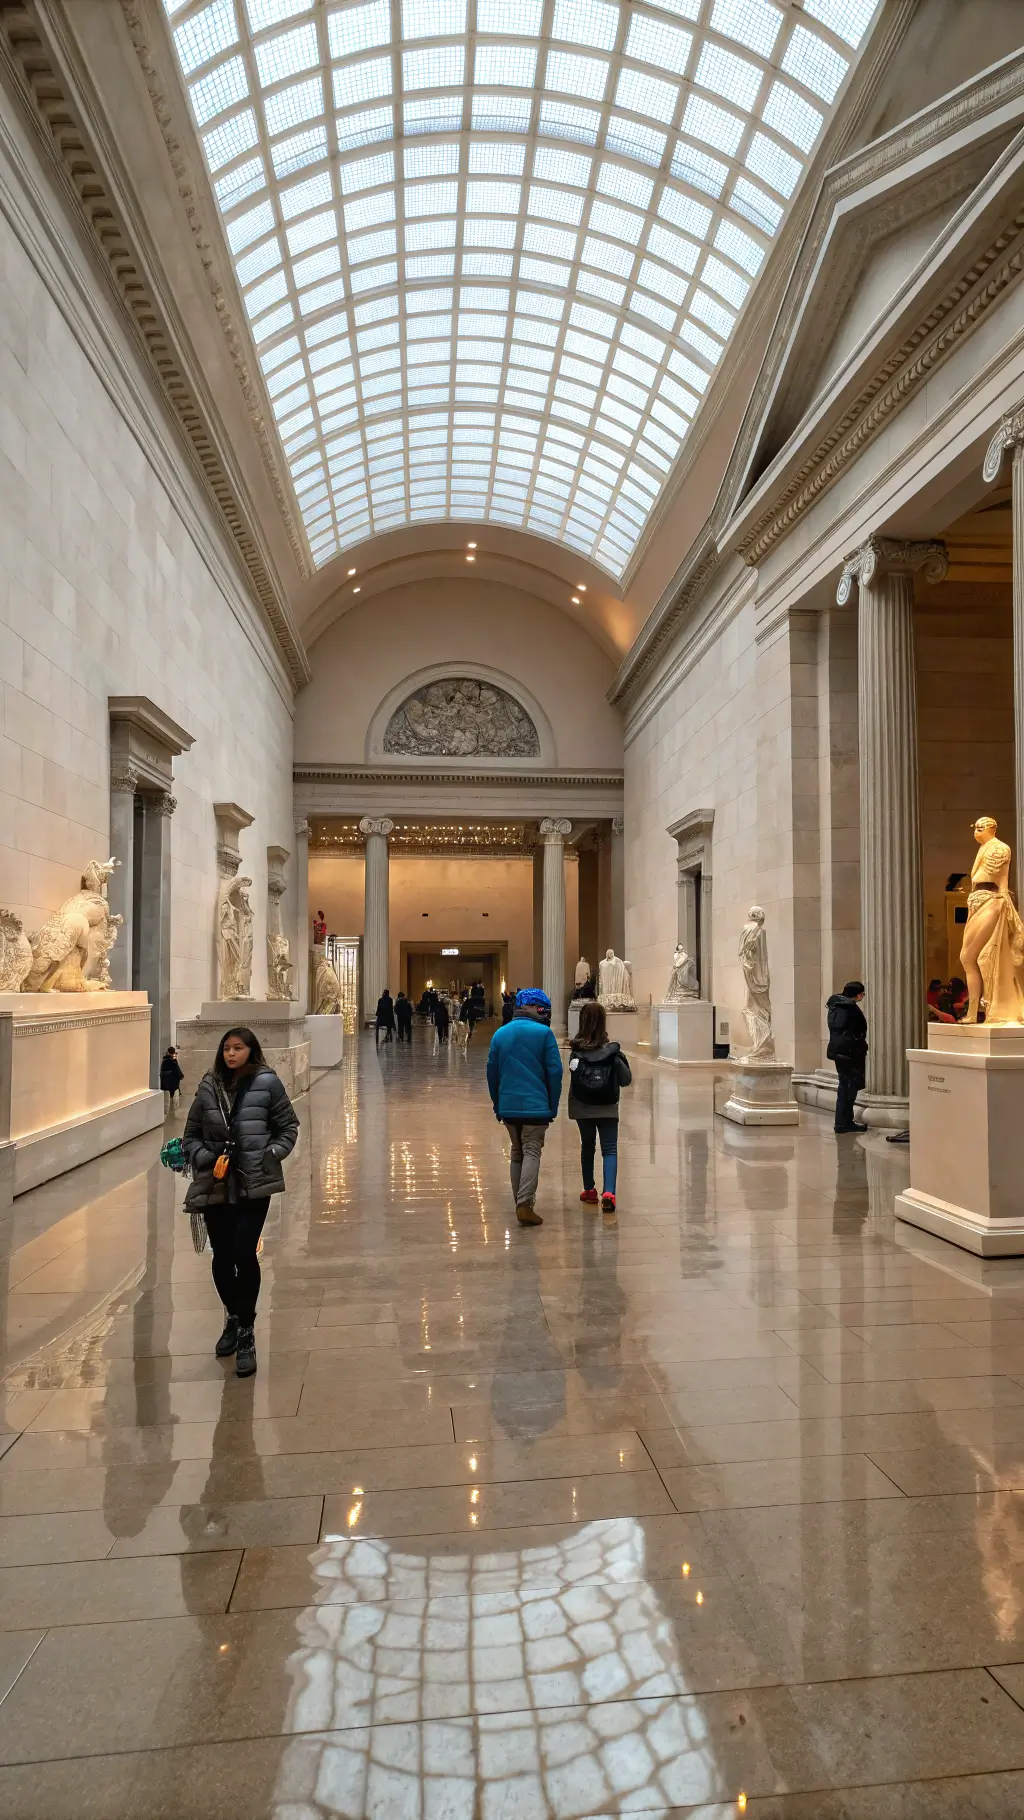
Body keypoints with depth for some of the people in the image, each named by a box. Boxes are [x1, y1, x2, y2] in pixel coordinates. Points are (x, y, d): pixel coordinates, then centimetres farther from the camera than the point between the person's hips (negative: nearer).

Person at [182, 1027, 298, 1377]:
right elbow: (191, 1135, 8)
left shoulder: (267, 1083, -4)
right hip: (216, 1186, 3)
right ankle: (233, 1317, 39)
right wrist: (207, 1160, -8)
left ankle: (246, 1333, 6)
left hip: (254, 1186, -3)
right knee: (222, 1257, 11)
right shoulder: (208, 1087, 2)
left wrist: (269, 1156, -10)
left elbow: (288, 1128, 3)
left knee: (244, 1254, -12)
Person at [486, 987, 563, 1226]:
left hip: (508, 1106, 5)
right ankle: (525, 1205, -13)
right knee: (532, 1152, -1)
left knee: (517, 1153, 16)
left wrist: (497, 1106, 18)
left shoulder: (500, 1034, 7)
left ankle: (521, 1204, 19)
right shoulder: (544, 1033, -7)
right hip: (536, 1105, -4)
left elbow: (492, 1072, 10)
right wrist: (553, 1107, 1)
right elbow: (554, 1072, -8)